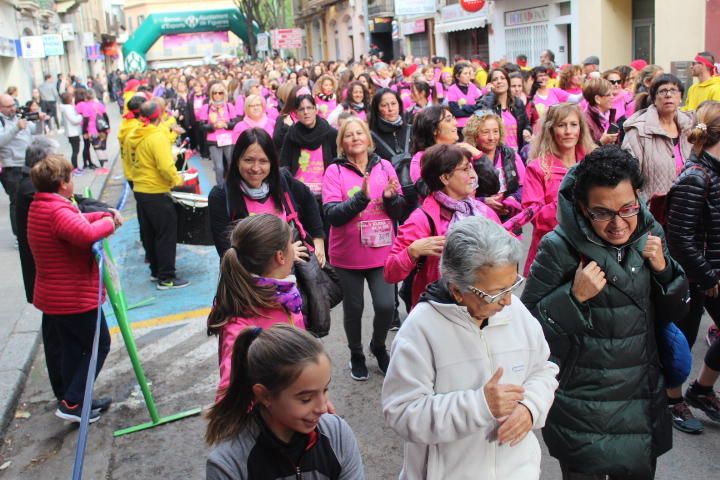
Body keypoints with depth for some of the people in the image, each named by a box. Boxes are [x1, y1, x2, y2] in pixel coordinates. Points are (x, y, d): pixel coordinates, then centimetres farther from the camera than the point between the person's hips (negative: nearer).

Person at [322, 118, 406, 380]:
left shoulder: (384, 166, 1)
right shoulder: (334, 171, -6)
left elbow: (399, 212, 4)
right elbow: (332, 215, -16)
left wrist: (391, 197, -18)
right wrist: (361, 197, -28)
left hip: (382, 252, 2)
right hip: (348, 255, -1)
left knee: (386, 305, -4)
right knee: (353, 308, 9)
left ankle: (378, 347, 28)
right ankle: (356, 354, 35)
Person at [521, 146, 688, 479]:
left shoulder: (649, 235, -3)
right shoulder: (560, 248, -18)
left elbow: (671, 313, 6)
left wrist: (664, 269, -11)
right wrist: (574, 297, -27)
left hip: (643, 396, 5)